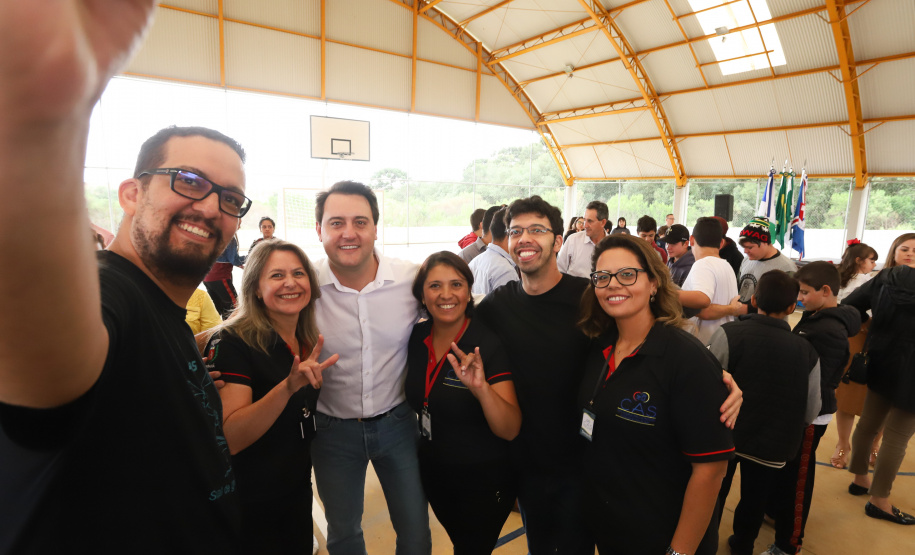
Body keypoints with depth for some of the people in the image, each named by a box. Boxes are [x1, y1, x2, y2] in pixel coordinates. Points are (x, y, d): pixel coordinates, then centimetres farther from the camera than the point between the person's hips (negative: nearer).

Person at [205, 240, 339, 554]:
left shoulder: (310, 343, -1)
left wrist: (313, 381, -3)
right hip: (250, 504, -6)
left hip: (299, 490, 6)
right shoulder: (232, 342, -21)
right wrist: (288, 386, -41)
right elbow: (229, 439, -29)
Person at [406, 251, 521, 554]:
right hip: (432, 473, 5)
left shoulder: (488, 345, -24)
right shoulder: (417, 337, -9)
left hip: (483, 481, -5)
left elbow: (510, 431, -28)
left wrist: (482, 388, -43)